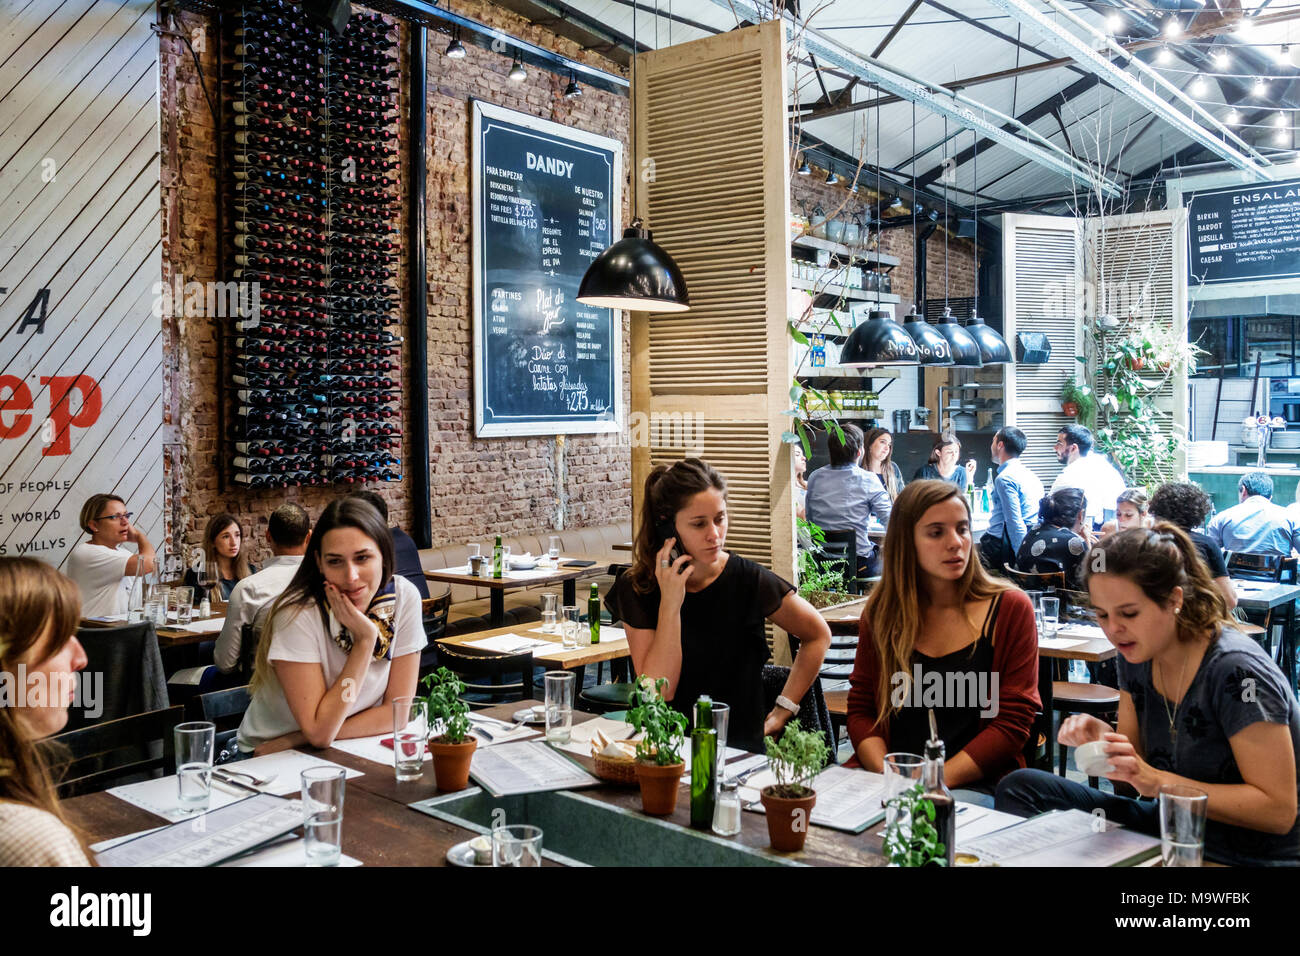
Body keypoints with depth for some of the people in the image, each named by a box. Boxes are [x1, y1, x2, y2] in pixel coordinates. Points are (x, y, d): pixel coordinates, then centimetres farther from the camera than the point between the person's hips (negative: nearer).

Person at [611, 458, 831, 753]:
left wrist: (782, 711, 7)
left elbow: (818, 635, 11)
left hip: (741, 749, -1)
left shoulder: (748, 579, -6)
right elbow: (657, 692, -8)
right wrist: (669, 604, -16)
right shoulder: (636, 588, -2)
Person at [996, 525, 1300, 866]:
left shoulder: (1235, 671, -22)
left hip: (1250, 856, -7)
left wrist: (1156, 780, -27)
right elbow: (1139, 762, 7)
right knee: (1020, 788, -8)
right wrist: (1103, 739, -16)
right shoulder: (1137, 654, -1)